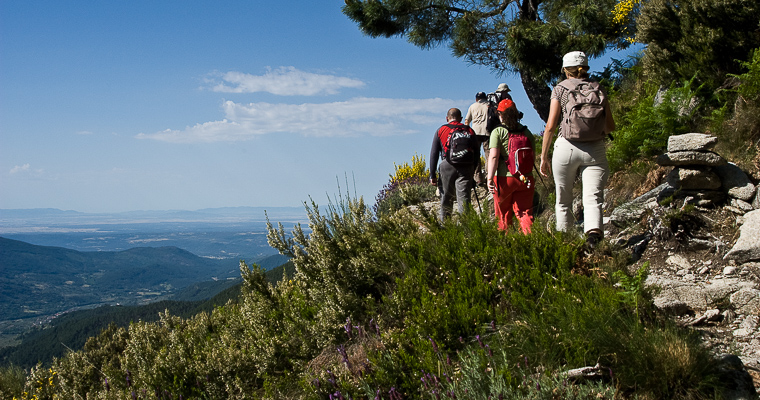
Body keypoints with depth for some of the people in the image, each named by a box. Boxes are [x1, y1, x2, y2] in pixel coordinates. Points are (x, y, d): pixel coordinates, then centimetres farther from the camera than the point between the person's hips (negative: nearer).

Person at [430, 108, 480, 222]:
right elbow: (477, 153, 12)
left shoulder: (441, 130, 10)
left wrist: (432, 175, 7)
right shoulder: (469, 131, 14)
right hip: (466, 168, 1)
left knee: (446, 197, 12)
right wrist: (473, 172, 18)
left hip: (447, 167, -1)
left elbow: (434, 154, 6)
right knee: (464, 198, -1)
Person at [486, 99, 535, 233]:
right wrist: (533, 181, 20)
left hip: (504, 178, -2)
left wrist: (490, 178, -15)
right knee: (525, 212, 6)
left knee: (504, 214, 13)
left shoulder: (498, 131, -5)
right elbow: (533, 155, 10)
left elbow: (493, 156, -14)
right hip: (525, 179, 3)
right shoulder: (526, 131, 7)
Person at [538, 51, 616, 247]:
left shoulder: (560, 89, 4)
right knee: (593, 198, -7)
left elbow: (550, 127, -2)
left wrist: (543, 156, 5)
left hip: (567, 147, -1)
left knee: (564, 200, 12)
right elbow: (610, 126, 10)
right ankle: (594, 230, -33)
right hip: (595, 149, 1)